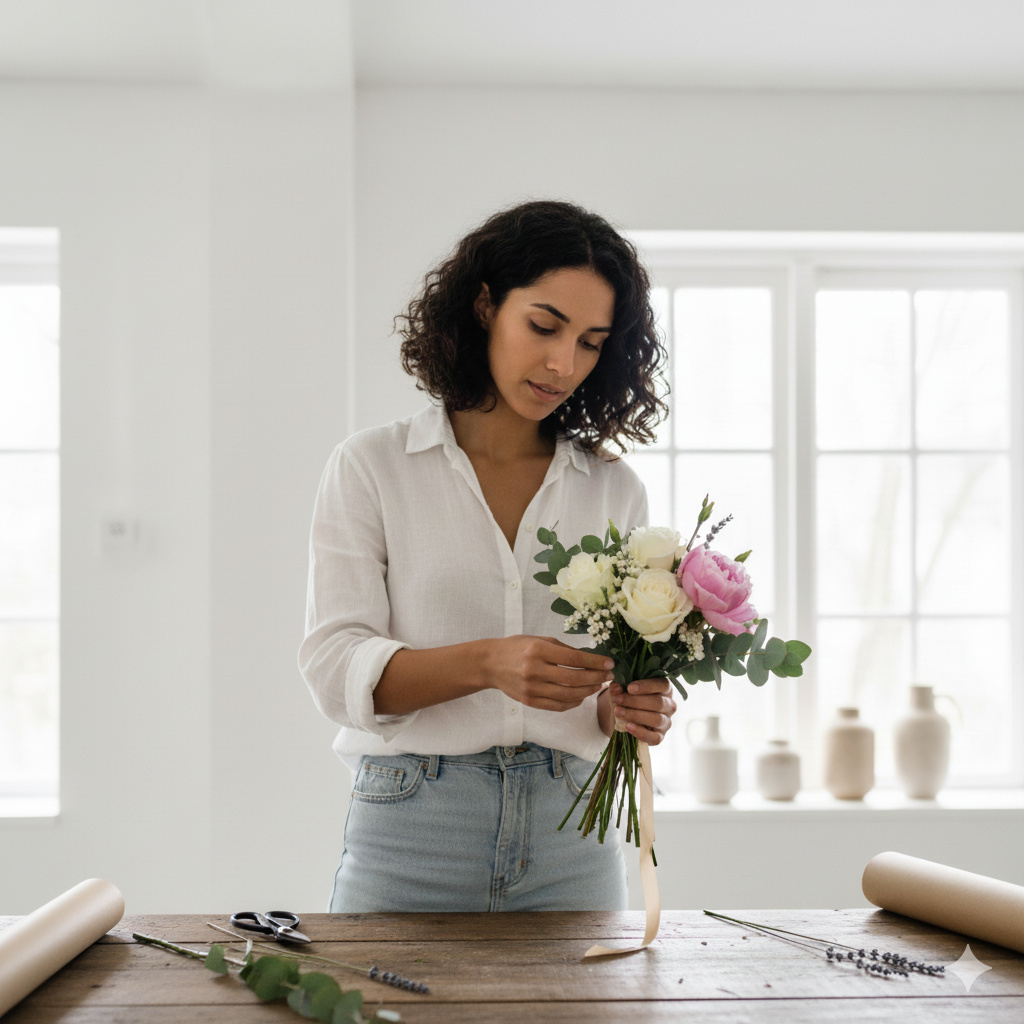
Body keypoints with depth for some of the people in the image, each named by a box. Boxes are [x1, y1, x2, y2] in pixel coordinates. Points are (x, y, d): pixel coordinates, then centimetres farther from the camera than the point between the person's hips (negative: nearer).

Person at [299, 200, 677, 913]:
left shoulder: (615, 490, 9)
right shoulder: (371, 469, 1)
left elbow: (624, 675, 11)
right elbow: (336, 669, -8)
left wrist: (627, 708, -13)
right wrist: (487, 663, -24)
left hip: (569, 838, 3)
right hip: (411, 834, -2)